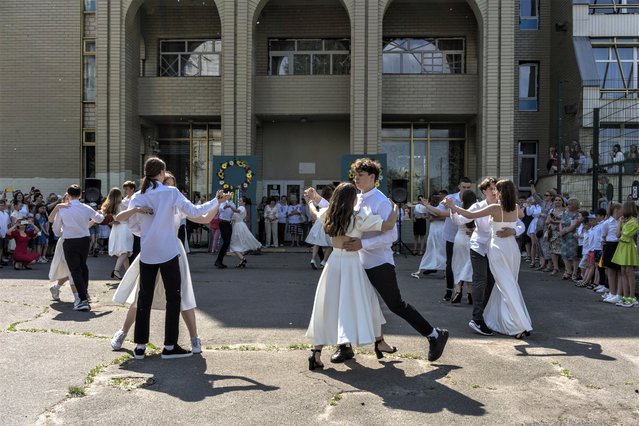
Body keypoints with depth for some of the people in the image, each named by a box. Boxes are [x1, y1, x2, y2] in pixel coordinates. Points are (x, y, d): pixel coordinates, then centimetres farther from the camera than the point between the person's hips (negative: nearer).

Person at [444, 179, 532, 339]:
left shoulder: (495, 208, -15)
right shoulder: (515, 208, 2)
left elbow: (470, 215, -16)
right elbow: (522, 215, 27)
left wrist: (453, 206, -6)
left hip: (498, 249, -6)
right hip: (513, 249, 6)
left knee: (507, 287, -3)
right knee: (510, 285, 16)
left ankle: (522, 326, -7)